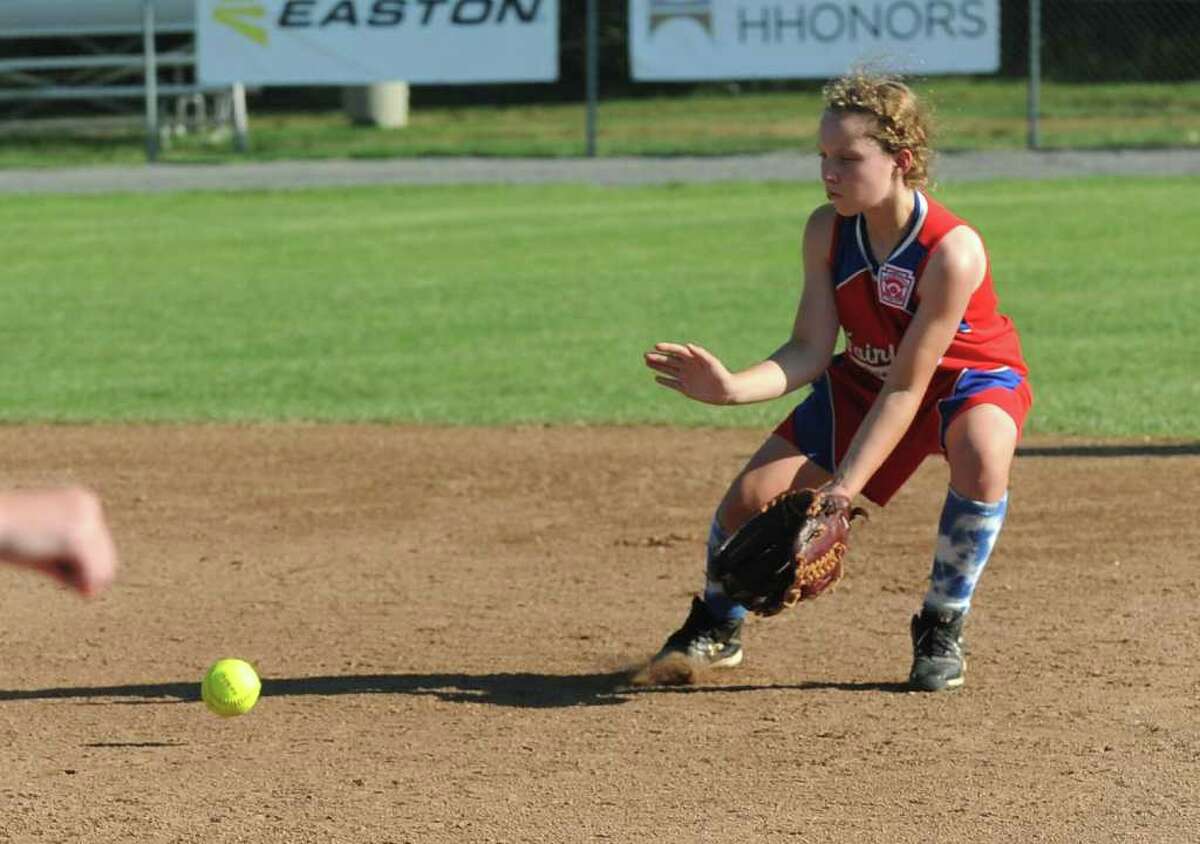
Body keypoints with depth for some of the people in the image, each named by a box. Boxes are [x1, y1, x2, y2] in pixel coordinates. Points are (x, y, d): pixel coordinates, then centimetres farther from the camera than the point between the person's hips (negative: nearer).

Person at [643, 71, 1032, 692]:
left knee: (981, 457, -39)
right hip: (864, 378, 5)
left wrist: (843, 489, -36)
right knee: (749, 498, -7)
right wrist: (734, 387, -40)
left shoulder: (953, 251, -34)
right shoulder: (827, 230, -18)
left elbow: (906, 387, -32)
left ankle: (941, 628, -15)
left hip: (970, 374, -5)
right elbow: (810, 350, -20)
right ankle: (717, 628, 25)